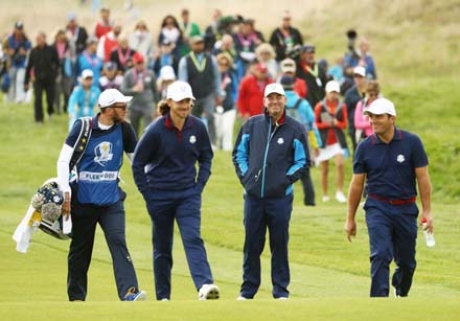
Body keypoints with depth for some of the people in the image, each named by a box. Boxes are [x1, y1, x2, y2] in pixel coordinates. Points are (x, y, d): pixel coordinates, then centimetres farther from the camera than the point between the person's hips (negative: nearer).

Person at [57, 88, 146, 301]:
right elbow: (64, 160, -8)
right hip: (83, 198, -1)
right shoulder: (83, 127, -8)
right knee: (80, 248, 8)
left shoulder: (124, 129, 1)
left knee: (118, 241, -15)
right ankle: (76, 297, 20)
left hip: (112, 198, 1)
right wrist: (65, 192, -17)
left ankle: (129, 292, -25)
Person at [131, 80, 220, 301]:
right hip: (160, 197, -1)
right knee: (162, 248, 8)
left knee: (193, 239, -16)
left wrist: (199, 186, 4)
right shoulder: (156, 130, -12)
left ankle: (204, 286, -32)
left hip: (188, 194, 1)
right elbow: (138, 163, -4)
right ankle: (163, 297, 17)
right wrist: (148, 195, -5)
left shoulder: (197, 127, -3)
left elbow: (206, 157, 13)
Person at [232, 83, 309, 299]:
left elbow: (303, 161, 4)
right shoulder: (252, 125, 9)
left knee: (280, 244, 1)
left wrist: (287, 179, -6)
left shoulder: (295, 129, 1)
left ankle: (281, 291, 8)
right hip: (253, 196, 2)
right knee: (252, 245, 5)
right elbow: (239, 154, 16)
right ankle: (247, 290, 13)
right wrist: (244, 176, 5)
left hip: (280, 197, -2)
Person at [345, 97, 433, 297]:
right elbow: (357, 184, 5)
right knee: (380, 255, -17)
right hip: (378, 208, -1)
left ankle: (401, 293, 38)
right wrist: (350, 219, 7)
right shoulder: (365, 147, -1)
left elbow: (422, 177, -1)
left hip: (406, 209, 1)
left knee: (406, 261, 10)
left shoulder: (411, 142, -4)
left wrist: (427, 211, -5)